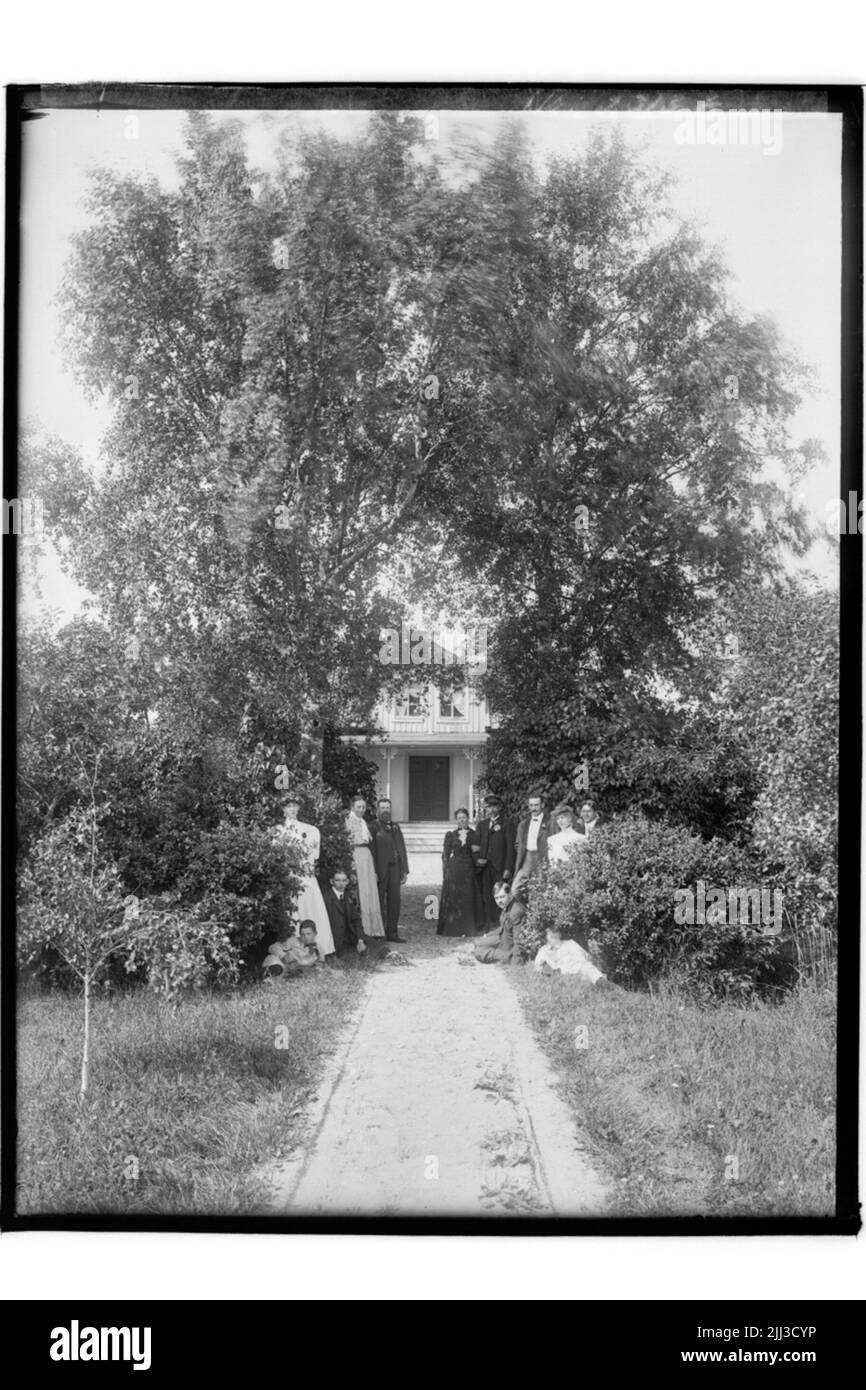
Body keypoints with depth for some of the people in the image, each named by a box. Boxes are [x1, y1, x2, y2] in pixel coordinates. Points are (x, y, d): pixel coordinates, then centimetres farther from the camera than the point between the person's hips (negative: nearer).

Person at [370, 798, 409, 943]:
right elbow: (371, 850, -9)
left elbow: (401, 848, 18)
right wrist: (374, 871, -16)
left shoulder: (395, 826, 18)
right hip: (381, 869, -6)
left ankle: (392, 932, 13)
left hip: (395, 867, 6)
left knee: (394, 901, 6)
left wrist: (405, 870, 13)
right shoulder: (373, 827, -2)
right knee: (379, 902, -1)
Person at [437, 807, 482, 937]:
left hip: (468, 870, 0)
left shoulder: (473, 835, 6)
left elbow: (476, 858, 8)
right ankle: (452, 929, 6)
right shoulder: (450, 835, 7)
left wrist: (475, 852, -14)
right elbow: (445, 854, 6)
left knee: (468, 899, 0)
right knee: (453, 898, -1)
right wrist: (445, 872, -2)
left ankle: (466, 929, 7)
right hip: (453, 871, 0)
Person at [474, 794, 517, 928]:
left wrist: (508, 868, -11)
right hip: (484, 866, 4)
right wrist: (477, 859, -2)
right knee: (486, 896, 1)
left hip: (500, 867, -4)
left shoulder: (507, 823, 2)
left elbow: (510, 846, -4)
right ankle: (489, 924, 6)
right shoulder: (482, 824, 18)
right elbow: (476, 844, 17)